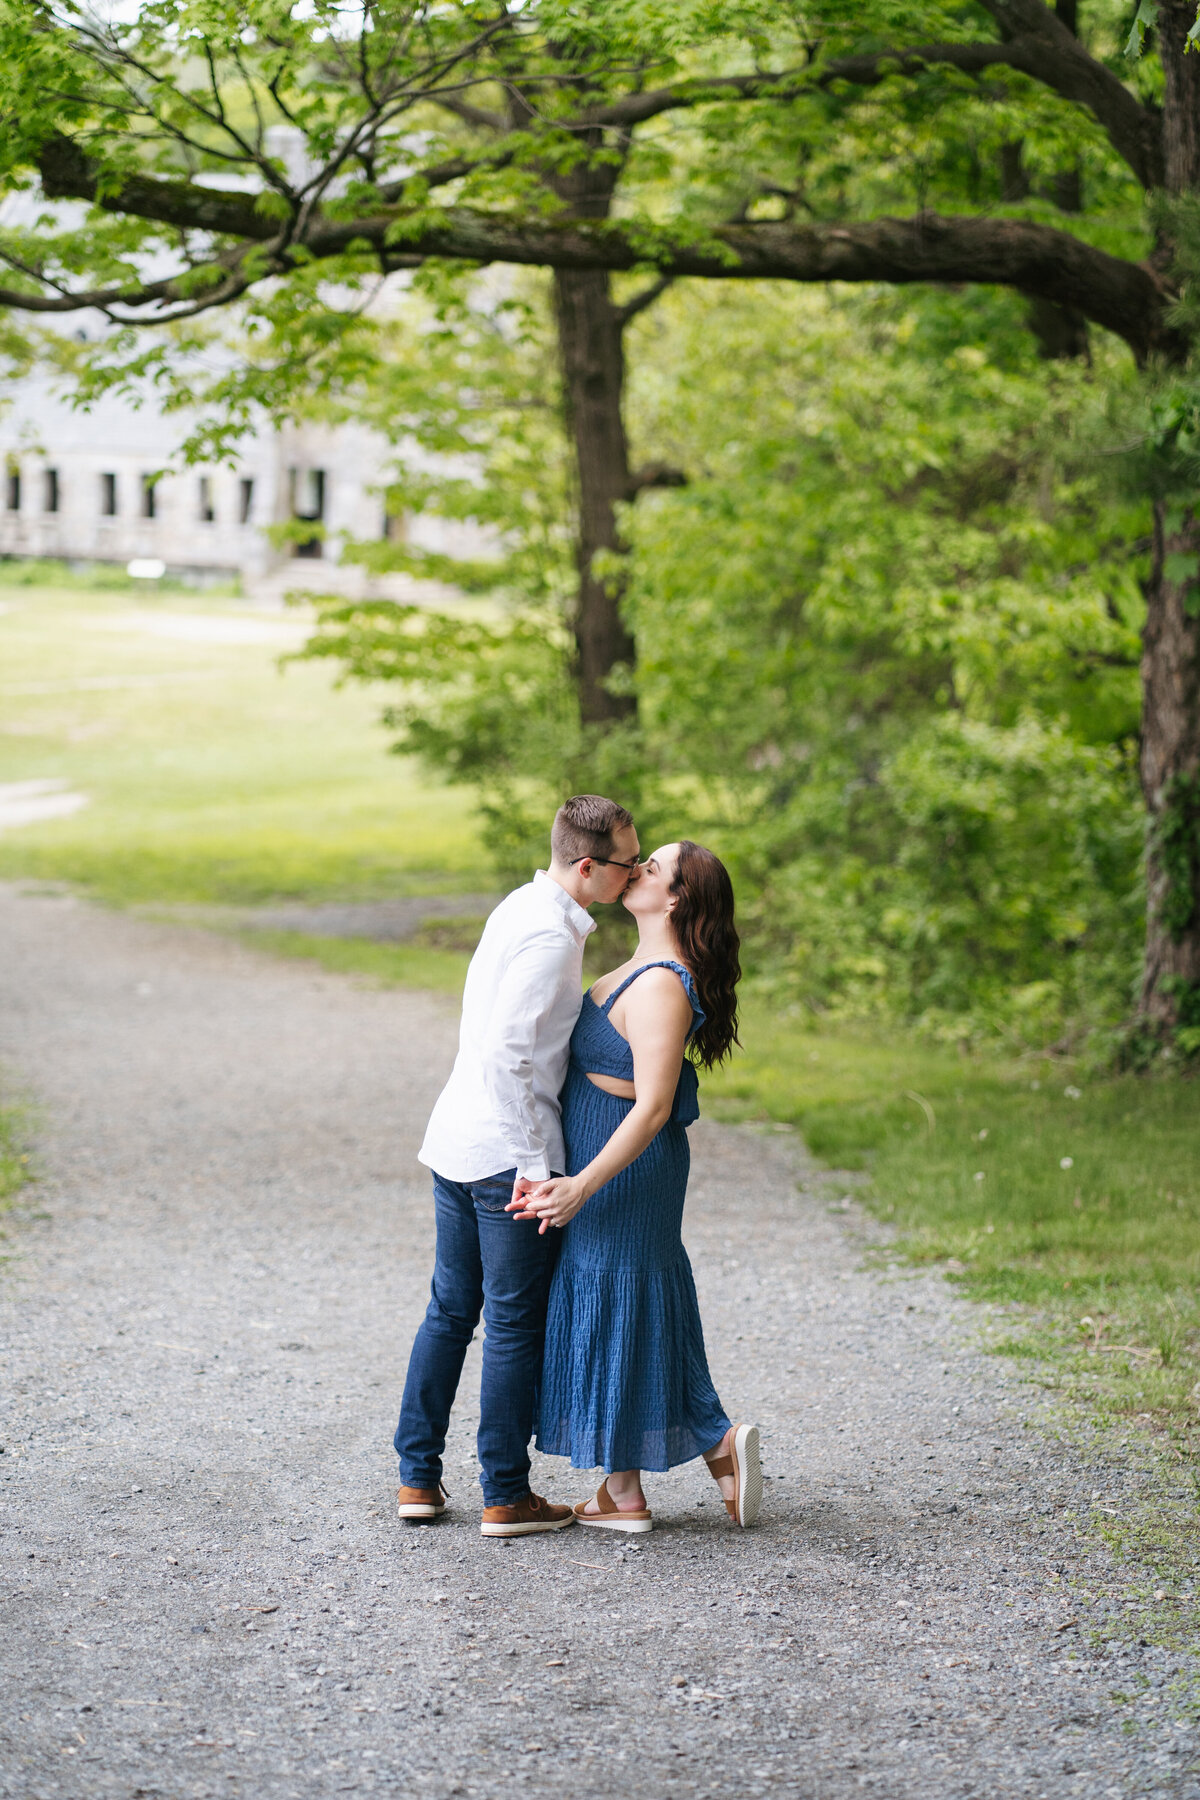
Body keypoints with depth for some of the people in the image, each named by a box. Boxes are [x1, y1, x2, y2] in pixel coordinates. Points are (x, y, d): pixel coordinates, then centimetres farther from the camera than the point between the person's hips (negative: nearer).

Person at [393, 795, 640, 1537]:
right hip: (507, 1151, -9)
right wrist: (532, 1163, -22)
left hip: (458, 1138, 9)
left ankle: (418, 1477, 19)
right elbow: (508, 1049, -24)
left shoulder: (524, 908, 11)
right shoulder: (550, 935, -18)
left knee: (451, 1309, 14)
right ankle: (506, 1497, 6)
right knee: (517, 1324, 0)